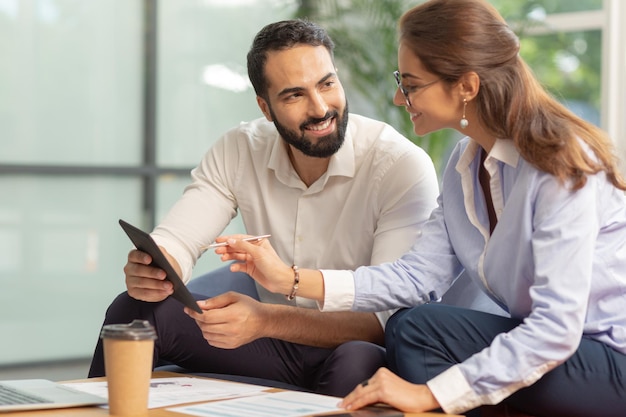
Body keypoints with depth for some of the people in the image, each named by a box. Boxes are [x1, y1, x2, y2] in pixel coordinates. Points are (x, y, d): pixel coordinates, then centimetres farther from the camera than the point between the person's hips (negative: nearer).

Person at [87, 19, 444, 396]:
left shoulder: (403, 167, -19)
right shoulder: (239, 151, -3)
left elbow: (390, 316, -25)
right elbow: (175, 242, -6)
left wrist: (266, 320, -39)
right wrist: (148, 269, -32)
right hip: (274, 340, 4)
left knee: (357, 363, -40)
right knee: (136, 310, -14)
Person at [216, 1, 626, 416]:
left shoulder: (561, 164, -22)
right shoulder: (466, 163, 6)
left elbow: (557, 328, -28)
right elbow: (420, 273, 0)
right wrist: (292, 280, -7)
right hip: (549, 345, 8)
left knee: (420, 330, -20)